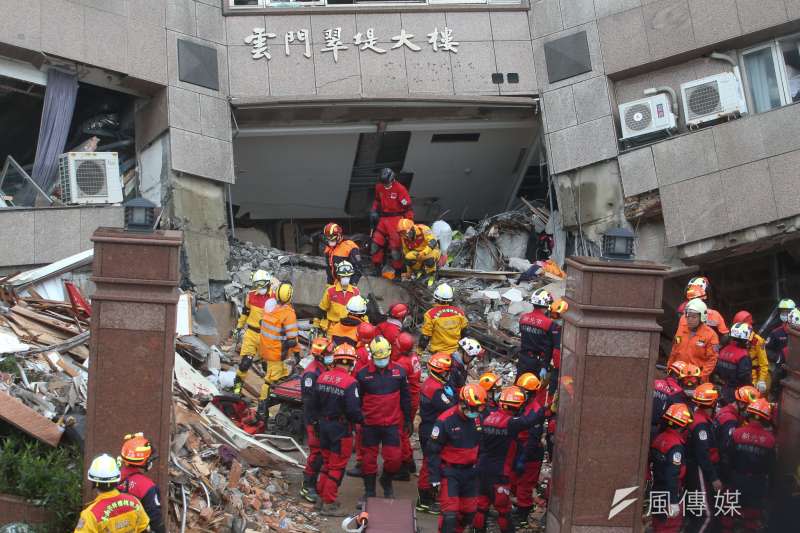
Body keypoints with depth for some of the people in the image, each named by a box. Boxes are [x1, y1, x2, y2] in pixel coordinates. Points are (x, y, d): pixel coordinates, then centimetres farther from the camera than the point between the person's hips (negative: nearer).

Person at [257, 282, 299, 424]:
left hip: (265, 347, 7)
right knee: (271, 380, -1)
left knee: (284, 375, 20)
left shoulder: (269, 305, 0)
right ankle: (262, 410, 2)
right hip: (277, 352, -7)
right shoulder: (288, 312, -20)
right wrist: (296, 351, -6)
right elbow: (291, 336, -19)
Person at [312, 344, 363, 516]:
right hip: (341, 427, -7)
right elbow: (353, 409, -22)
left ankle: (322, 497, 29)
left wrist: (316, 420, 22)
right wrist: (360, 419, -1)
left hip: (323, 424, 7)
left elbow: (314, 403, 9)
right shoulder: (350, 382, -20)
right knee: (337, 466, 3)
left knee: (327, 462, 21)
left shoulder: (322, 377, 0)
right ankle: (329, 504, 8)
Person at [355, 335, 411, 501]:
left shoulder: (399, 372, 0)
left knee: (394, 458, -2)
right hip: (369, 425, -1)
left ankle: (386, 481, 28)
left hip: (392, 424, 1)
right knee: (369, 458, 6)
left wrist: (408, 420, 11)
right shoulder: (363, 374, -3)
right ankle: (369, 491, 22)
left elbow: (405, 398, 9)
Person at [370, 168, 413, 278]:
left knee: (395, 245, -8)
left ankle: (398, 271, 2)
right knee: (376, 244, 3)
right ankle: (377, 268, 16)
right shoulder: (379, 187, 6)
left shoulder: (400, 189, -14)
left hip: (396, 219, -6)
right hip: (382, 218, 6)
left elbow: (408, 207, -11)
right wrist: (373, 211, 14)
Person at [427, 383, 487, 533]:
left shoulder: (479, 419, -2)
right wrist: (435, 478, -12)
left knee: (469, 512, 9)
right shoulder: (445, 421, -18)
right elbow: (433, 450, -12)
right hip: (450, 472, -5)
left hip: (470, 472, 5)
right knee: (450, 514, -11)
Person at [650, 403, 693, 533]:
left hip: (656, 491, 8)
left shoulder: (659, 438, 3)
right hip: (669, 494, -8)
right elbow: (672, 474, -24)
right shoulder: (676, 445, -21)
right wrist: (674, 501, -23)